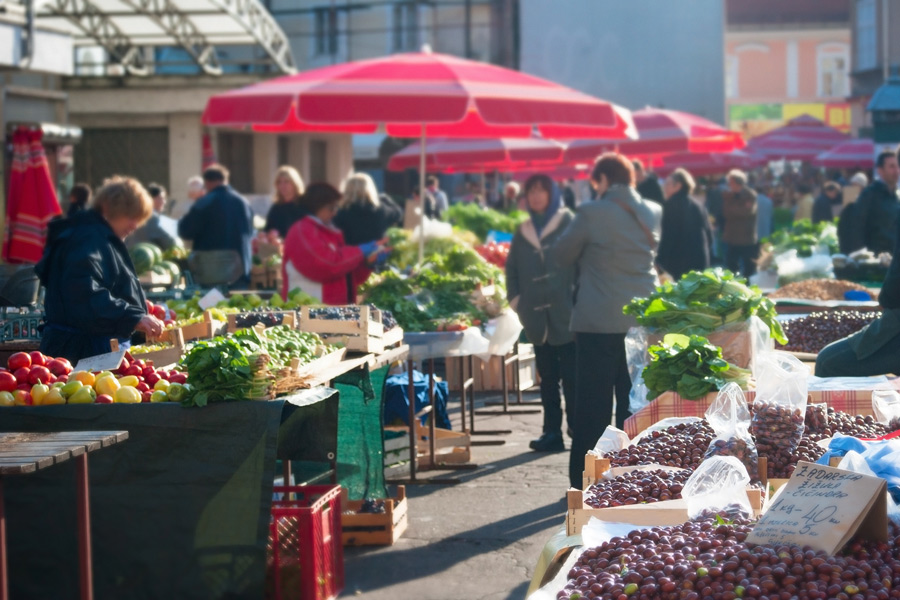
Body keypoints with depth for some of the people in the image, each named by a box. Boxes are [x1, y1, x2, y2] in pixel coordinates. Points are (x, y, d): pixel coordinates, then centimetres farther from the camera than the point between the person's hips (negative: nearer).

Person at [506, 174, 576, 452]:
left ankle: (577, 429, 0)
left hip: (565, 315, -5)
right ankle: (552, 432, 11)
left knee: (571, 376, -5)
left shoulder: (568, 224, -1)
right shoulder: (524, 232, 15)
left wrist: (576, 299, -12)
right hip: (538, 318, 5)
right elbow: (511, 269, 22)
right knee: (547, 376, 8)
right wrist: (516, 300, 10)